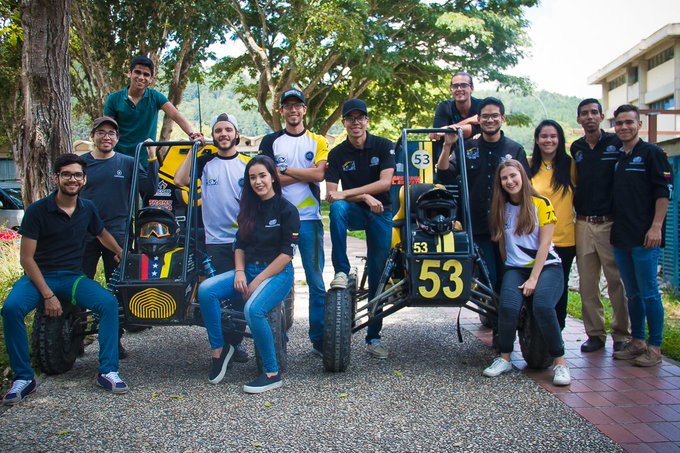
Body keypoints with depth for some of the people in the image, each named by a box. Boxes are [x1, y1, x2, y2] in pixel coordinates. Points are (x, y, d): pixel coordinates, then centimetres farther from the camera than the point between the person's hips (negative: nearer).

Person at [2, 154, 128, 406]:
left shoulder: (87, 209, 3)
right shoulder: (37, 211, -9)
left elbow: (101, 233, 26)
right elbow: (27, 258, -10)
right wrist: (48, 295, -18)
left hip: (73, 277, 3)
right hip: (40, 277, -2)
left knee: (109, 303, -24)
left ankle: (107, 371, -16)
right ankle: (23, 378, -15)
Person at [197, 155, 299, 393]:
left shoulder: (287, 209, -6)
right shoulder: (249, 209, 13)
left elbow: (287, 253, -11)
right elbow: (240, 245, 14)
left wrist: (258, 281, -14)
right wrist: (239, 272, -5)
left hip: (278, 273, -6)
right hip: (248, 269, 6)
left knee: (253, 309, -34)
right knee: (205, 290, -18)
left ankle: (272, 374, -17)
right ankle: (219, 349, -4)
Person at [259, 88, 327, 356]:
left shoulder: (317, 141, 11)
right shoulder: (270, 141, 10)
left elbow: (319, 174, -6)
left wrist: (285, 169, -6)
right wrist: (306, 174, -6)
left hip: (309, 218, 0)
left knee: (316, 281, 1)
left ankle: (319, 339, 8)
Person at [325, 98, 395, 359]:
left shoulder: (384, 146, -4)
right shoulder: (337, 154, -1)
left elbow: (385, 182, -15)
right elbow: (330, 194, -9)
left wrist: (346, 193, -20)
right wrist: (365, 196, -21)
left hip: (381, 213, 0)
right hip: (354, 211, 0)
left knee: (378, 275, -1)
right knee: (337, 208, -37)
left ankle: (373, 337, 9)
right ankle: (341, 272, -29)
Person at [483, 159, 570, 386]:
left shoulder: (541, 204, -2)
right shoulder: (501, 208, 10)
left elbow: (544, 244, -7)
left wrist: (533, 278, -13)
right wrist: (508, 269, 7)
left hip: (546, 266, -2)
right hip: (515, 268, 3)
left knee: (542, 306, -31)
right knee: (508, 307, -27)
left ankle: (559, 362, -14)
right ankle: (504, 358, -7)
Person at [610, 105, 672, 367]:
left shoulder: (651, 153, -2)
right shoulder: (615, 158, 16)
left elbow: (664, 191, -9)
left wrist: (656, 226, -17)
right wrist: (614, 228, 14)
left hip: (644, 237, -6)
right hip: (621, 237, 6)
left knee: (649, 293, -4)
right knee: (632, 294, 12)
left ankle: (655, 348, 4)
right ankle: (637, 342, 20)